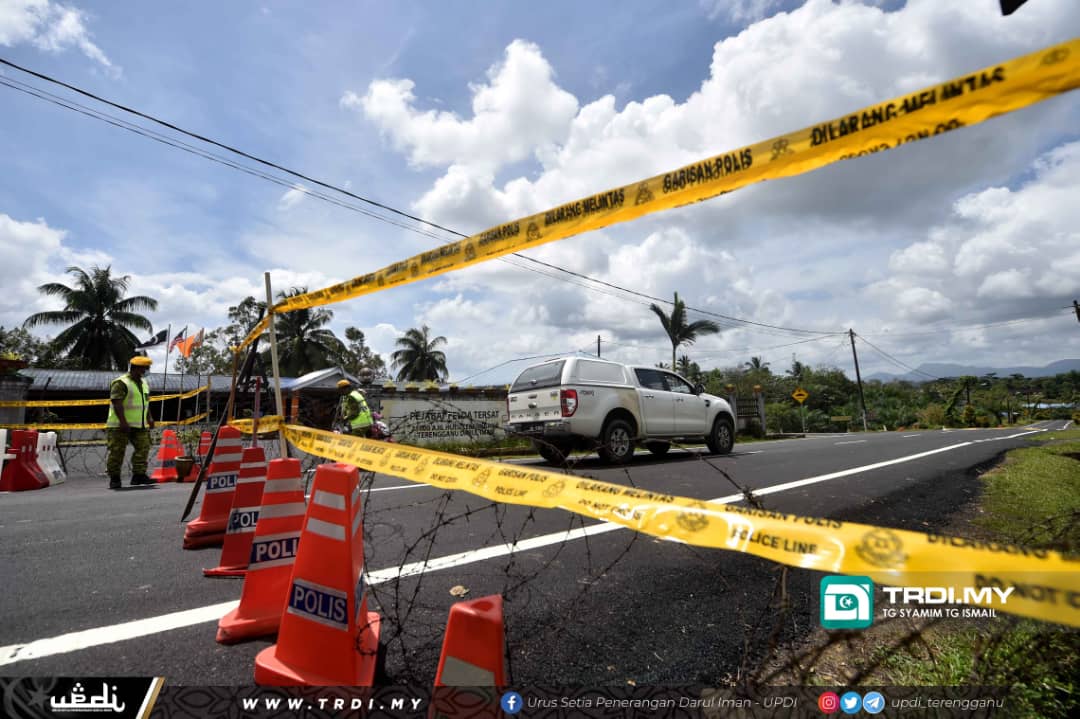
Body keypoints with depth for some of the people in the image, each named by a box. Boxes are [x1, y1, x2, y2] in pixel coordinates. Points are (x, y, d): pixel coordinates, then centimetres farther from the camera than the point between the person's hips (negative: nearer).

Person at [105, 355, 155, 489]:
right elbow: (117, 404, -19)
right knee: (117, 451, -1)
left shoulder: (144, 383, 15)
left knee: (143, 448, -1)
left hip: (140, 425, 7)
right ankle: (114, 478, 8)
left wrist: (149, 419, 16)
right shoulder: (120, 383, -11)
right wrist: (123, 422, -24)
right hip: (120, 426, -7)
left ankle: (139, 475, 2)